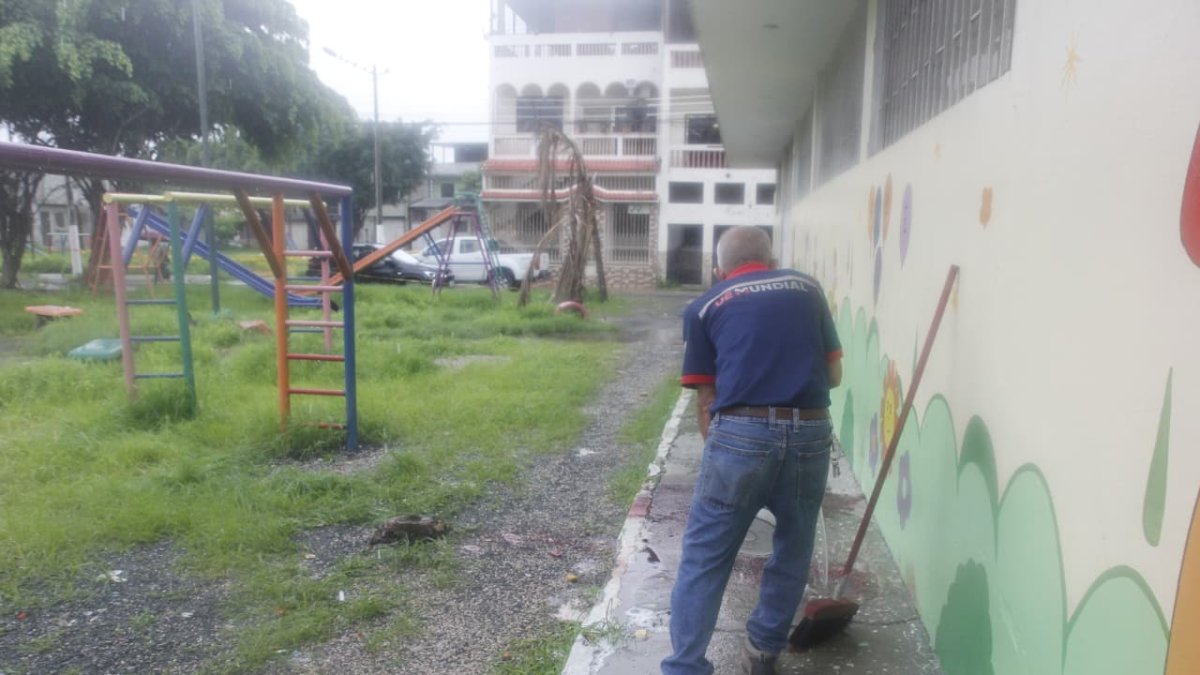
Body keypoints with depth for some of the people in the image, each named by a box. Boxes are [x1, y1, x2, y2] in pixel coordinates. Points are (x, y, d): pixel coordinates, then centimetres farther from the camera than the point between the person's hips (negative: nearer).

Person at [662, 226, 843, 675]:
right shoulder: (809, 289, 19)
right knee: (793, 550, 23)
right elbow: (834, 374, 21)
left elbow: (706, 400, 11)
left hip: (740, 434, -2)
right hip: (810, 434, 3)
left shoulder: (706, 306, 12)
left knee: (704, 560, 8)